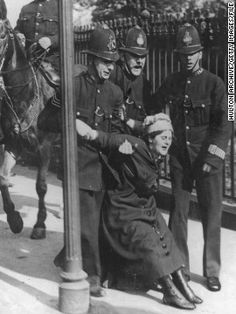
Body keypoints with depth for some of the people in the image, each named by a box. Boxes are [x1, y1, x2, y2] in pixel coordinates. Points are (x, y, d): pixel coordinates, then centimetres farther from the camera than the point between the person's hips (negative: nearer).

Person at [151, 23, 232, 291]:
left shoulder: (214, 83, -4)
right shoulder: (171, 83, 5)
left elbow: (224, 124, -6)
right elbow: (153, 111, 12)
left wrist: (213, 157, -13)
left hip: (207, 158, -2)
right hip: (179, 157, 3)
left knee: (211, 214, 3)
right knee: (178, 212, 5)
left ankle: (212, 271, 14)